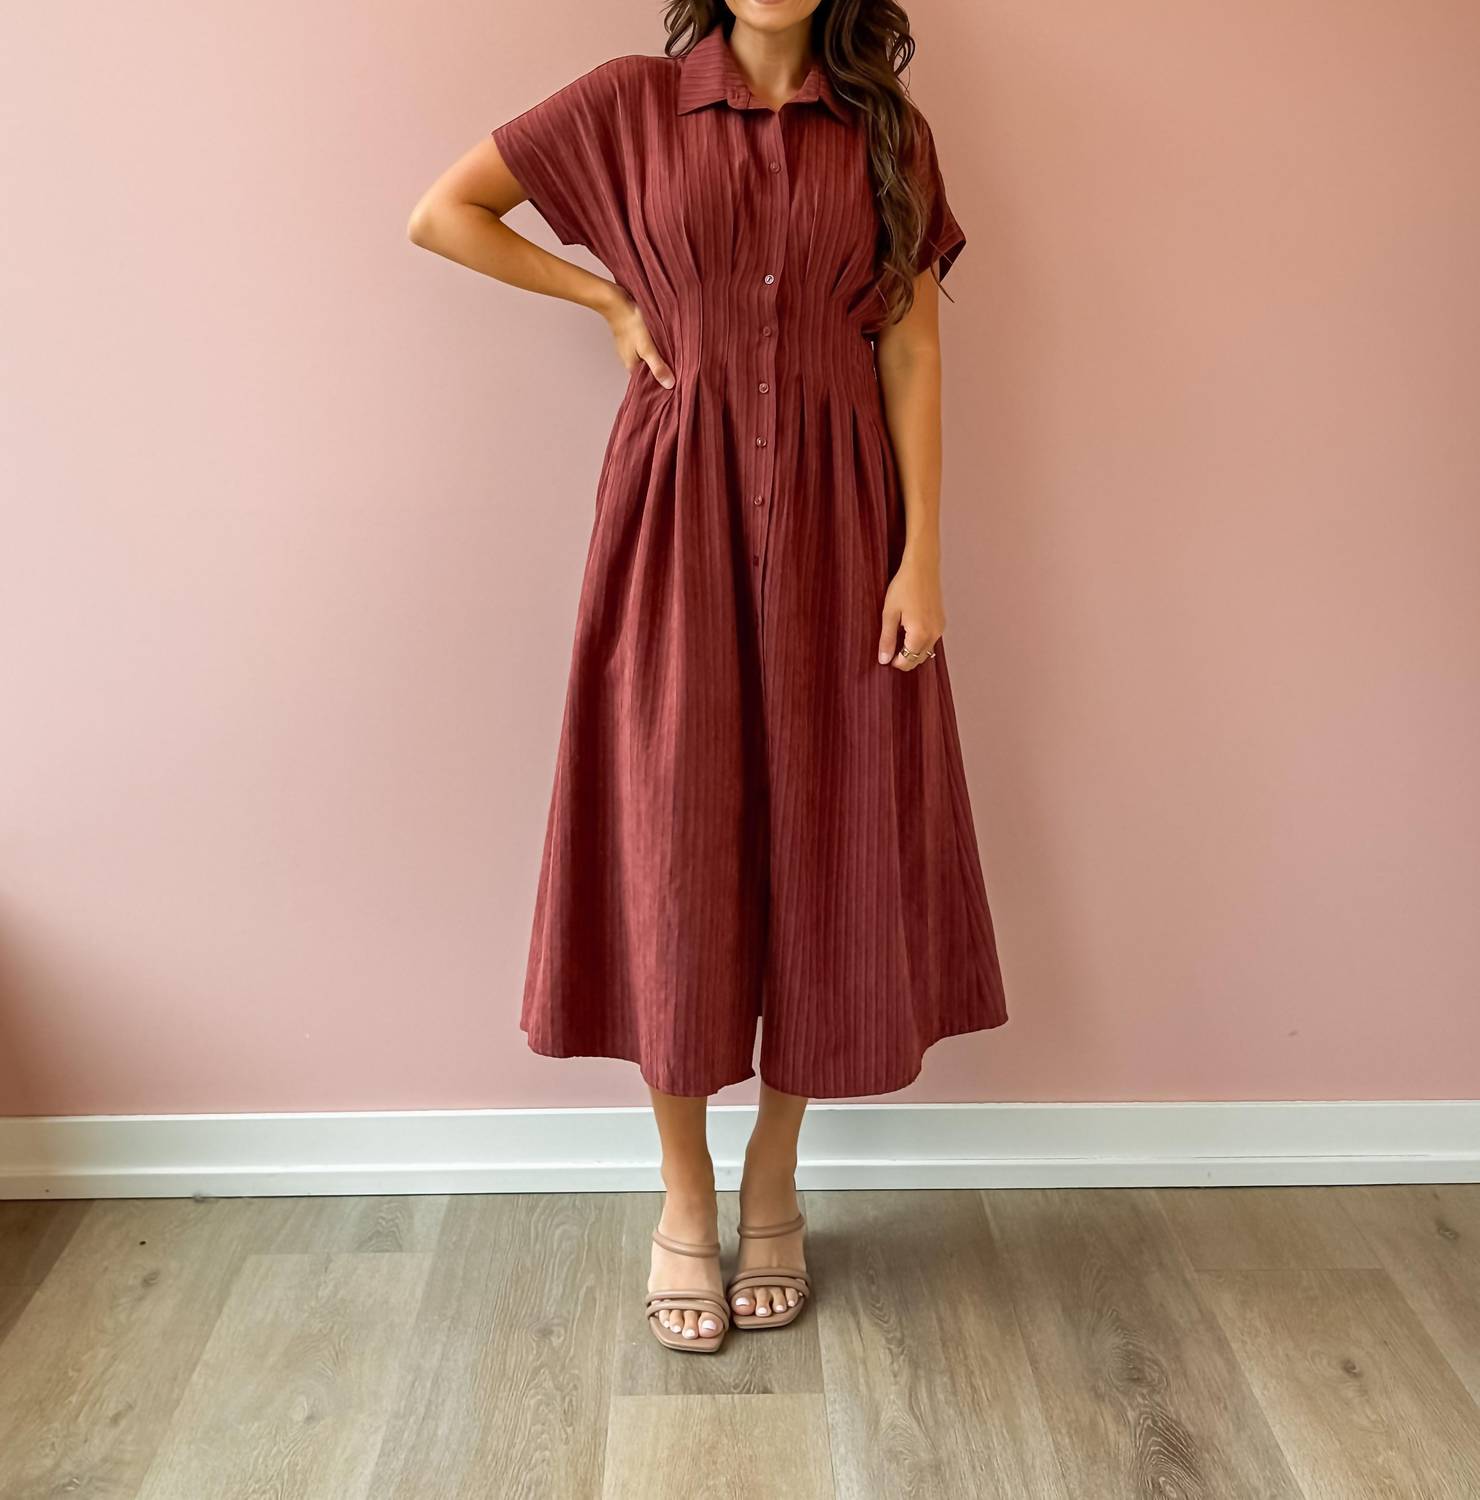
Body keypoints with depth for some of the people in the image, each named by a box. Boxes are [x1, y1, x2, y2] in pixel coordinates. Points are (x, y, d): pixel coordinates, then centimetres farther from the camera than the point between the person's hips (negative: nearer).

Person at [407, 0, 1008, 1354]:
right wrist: (611, 296, 3)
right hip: (677, 507, -1)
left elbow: (915, 351, 3)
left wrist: (922, 555, -5)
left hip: (834, 509, 2)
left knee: (821, 838, 3)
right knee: (673, 842, 0)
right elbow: (442, 211, 11)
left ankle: (773, 1188, 23)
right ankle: (686, 1199, 18)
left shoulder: (890, 132, 9)